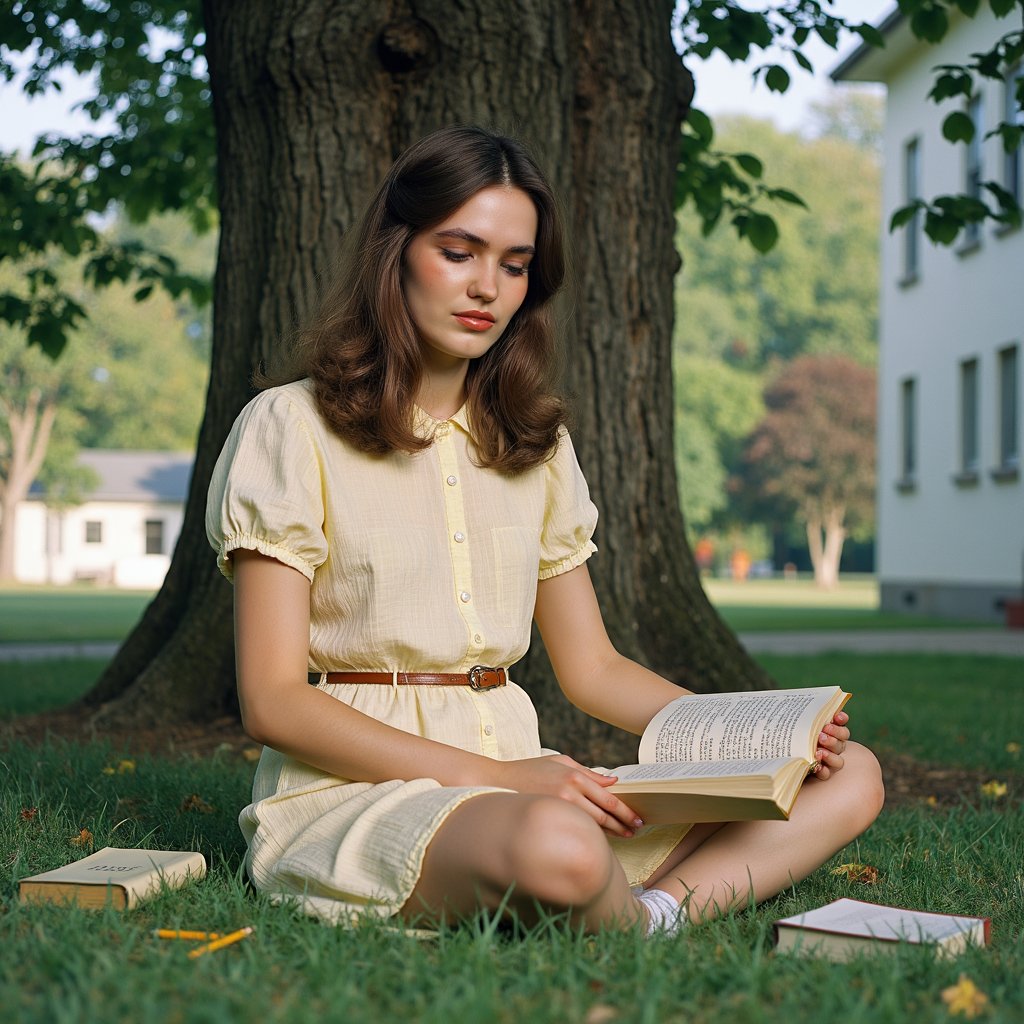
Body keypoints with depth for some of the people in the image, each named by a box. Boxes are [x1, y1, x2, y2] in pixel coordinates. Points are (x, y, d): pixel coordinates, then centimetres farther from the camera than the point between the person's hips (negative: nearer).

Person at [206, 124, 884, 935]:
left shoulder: (534, 443, 16)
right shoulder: (293, 428, -3)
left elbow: (593, 668, 19)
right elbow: (273, 702, -9)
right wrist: (495, 776, -20)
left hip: (517, 774, 6)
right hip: (355, 785, -6)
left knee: (849, 779, -7)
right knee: (558, 847, -39)